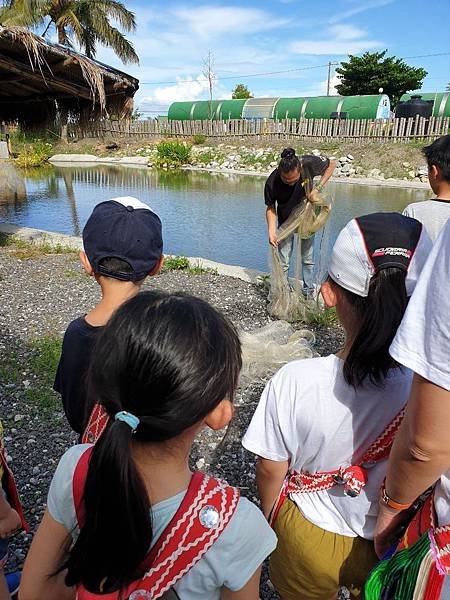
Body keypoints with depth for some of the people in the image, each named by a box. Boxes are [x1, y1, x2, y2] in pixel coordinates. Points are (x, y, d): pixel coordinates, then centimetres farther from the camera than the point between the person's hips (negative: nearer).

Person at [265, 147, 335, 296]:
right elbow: (271, 208, -16)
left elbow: (331, 164, -11)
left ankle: (308, 291, 27)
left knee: (308, 258, 11)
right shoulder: (272, 182, -31)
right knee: (284, 260, 1)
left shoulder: (309, 163, -30)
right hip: (286, 220, -1)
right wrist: (271, 231, -28)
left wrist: (318, 188, -21)